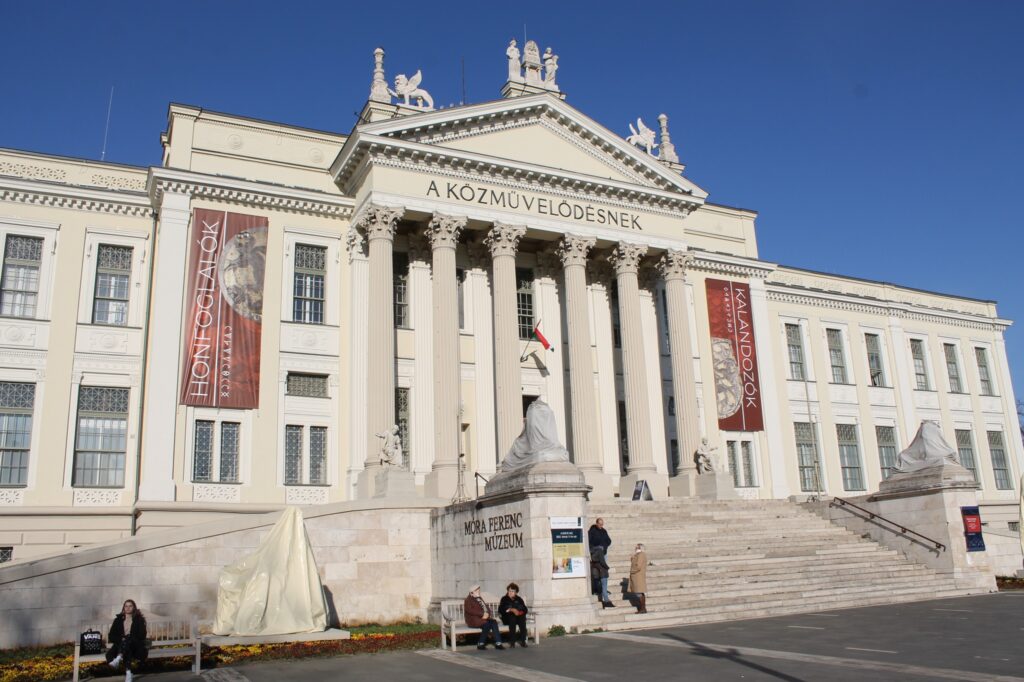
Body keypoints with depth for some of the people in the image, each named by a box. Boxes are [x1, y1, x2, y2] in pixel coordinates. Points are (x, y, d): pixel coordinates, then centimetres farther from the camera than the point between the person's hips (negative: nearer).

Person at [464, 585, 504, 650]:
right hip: (474, 620, -7)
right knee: (487, 624, -31)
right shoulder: (469, 599, -2)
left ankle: (498, 643, -25)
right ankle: (480, 644, -21)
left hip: (483, 618, 7)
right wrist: (482, 614, -22)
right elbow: (469, 610, -18)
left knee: (494, 622, -20)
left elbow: (486, 607, 20)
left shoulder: (479, 599, 23)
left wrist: (487, 614, -5)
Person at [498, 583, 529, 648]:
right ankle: (512, 642, -34)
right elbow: (500, 610, -6)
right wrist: (511, 610, -18)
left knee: (522, 619, -32)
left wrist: (520, 612, -15)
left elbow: (525, 609, 7)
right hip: (507, 617, -2)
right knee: (512, 618, -36)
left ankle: (523, 641, -31)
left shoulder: (519, 599, 18)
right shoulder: (504, 599, 10)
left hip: (519, 616, 2)